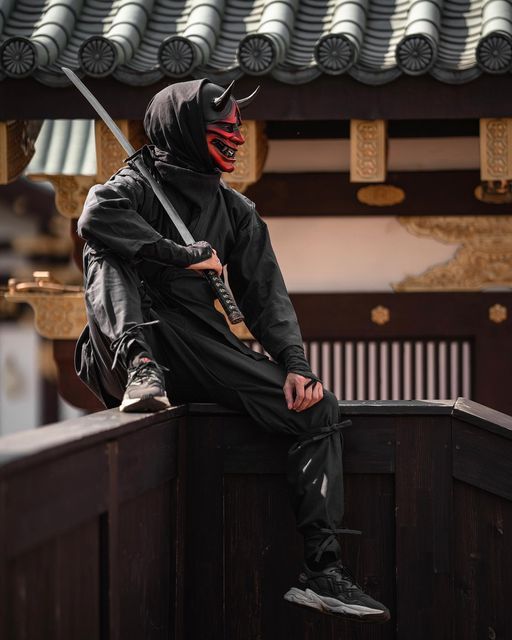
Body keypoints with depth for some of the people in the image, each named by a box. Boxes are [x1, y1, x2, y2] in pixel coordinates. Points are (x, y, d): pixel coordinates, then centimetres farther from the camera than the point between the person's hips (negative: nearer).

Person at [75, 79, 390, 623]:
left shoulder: (236, 211, 19)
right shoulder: (138, 187, 3)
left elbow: (265, 295, 13)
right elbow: (96, 217, -23)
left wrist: (294, 365, -3)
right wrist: (186, 256, -19)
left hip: (200, 353, 4)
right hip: (138, 344, -4)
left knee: (318, 409, -12)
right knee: (109, 256, -24)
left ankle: (321, 571, -18)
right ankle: (139, 368, -42)